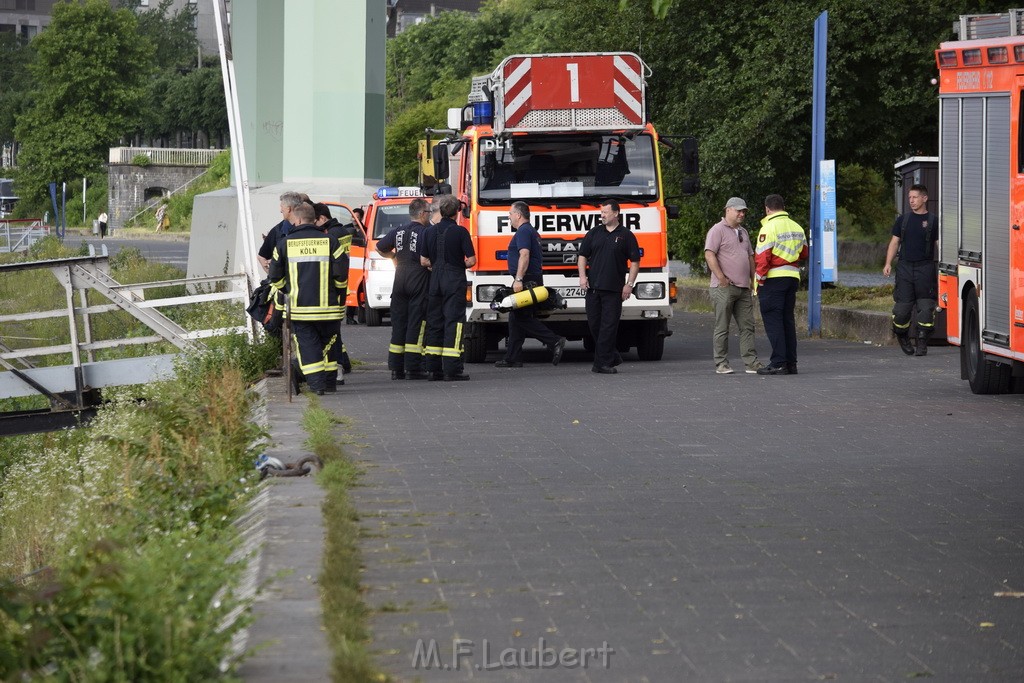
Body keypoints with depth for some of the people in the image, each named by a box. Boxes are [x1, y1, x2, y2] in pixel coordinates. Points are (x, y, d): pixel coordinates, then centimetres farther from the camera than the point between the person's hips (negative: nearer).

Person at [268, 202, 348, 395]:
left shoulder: (284, 243, 0)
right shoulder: (329, 241, -1)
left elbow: (275, 277, 6)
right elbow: (342, 274, -1)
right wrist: (340, 295, 14)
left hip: (298, 306, -1)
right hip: (327, 306, 1)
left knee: (307, 343, 3)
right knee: (328, 341, 16)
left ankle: (316, 382, -8)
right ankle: (329, 380, 17)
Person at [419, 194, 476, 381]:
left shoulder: (430, 231, 5)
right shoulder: (460, 232, -8)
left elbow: (424, 261, 6)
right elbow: (471, 260, -9)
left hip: (435, 281, 5)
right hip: (455, 281, -5)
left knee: (434, 323, 10)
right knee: (453, 323, -5)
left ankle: (433, 368, 9)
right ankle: (452, 370, -11)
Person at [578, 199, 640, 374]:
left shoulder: (626, 236, 3)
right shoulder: (594, 234, 13)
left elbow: (635, 262, 3)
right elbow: (583, 256, 15)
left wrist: (629, 284, -6)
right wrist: (582, 276, 0)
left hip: (614, 289, -4)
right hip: (593, 287, 4)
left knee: (609, 326, -6)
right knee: (594, 324, 4)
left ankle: (603, 362, -7)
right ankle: (611, 357, 17)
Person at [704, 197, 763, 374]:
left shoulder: (743, 232, 21)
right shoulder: (718, 230, -5)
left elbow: (750, 256, 27)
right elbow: (709, 255, -15)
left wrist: (753, 279, 16)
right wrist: (721, 278, -19)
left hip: (743, 287, 8)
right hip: (724, 287, -8)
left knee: (747, 326, 4)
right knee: (722, 328, -3)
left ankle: (751, 362, 4)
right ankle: (721, 363, 1)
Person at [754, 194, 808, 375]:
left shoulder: (769, 228, -11)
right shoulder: (797, 228, 11)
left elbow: (762, 257, -16)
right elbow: (804, 253, 21)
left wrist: (760, 280, -9)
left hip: (773, 279, -7)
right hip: (792, 277, 7)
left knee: (773, 320, -4)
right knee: (788, 320, 12)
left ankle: (778, 363, -9)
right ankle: (791, 363, 12)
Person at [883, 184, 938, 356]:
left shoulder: (933, 221, 4)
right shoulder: (903, 220, 12)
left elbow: (939, 245, 4)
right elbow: (895, 242, 13)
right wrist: (888, 264, 2)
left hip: (925, 268, -2)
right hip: (905, 267, 2)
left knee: (926, 307, -5)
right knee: (902, 306, -2)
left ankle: (922, 344, 1)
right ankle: (902, 337, 18)